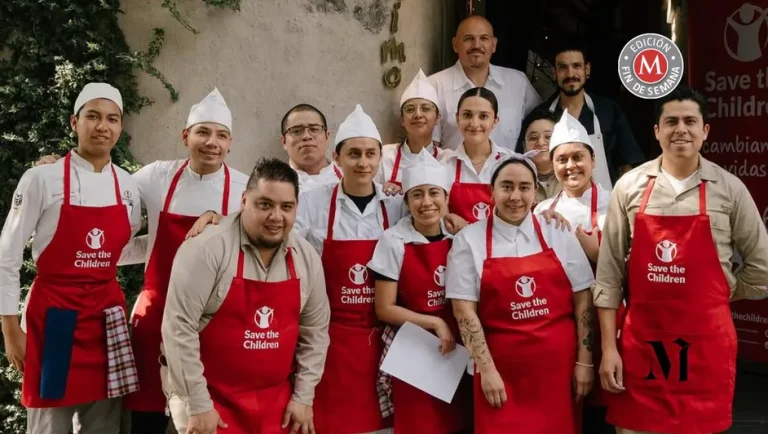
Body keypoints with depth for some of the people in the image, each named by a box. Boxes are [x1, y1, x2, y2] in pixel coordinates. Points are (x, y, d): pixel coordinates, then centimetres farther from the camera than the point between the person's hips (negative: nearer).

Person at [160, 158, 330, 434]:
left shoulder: (307, 258, 0)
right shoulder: (206, 250, -16)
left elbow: (315, 332, 7)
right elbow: (179, 327, -18)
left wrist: (303, 396, 4)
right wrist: (198, 405, -17)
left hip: (276, 401, 5)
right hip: (210, 396, -5)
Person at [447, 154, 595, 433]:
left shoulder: (559, 235, 3)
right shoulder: (469, 240, -2)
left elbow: (582, 301, 5)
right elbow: (464, 311, -4)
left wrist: (584, 361, 2)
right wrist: (486, 369, -8)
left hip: (558, 365, 2)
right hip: (501, 369, -2)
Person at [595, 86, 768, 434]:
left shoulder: (729, 189, 0)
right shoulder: (630, 187, 1)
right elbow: (609, 271, 1)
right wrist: (608, 347, -1)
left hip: (706, 341, 0)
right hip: (640, 339, 0)